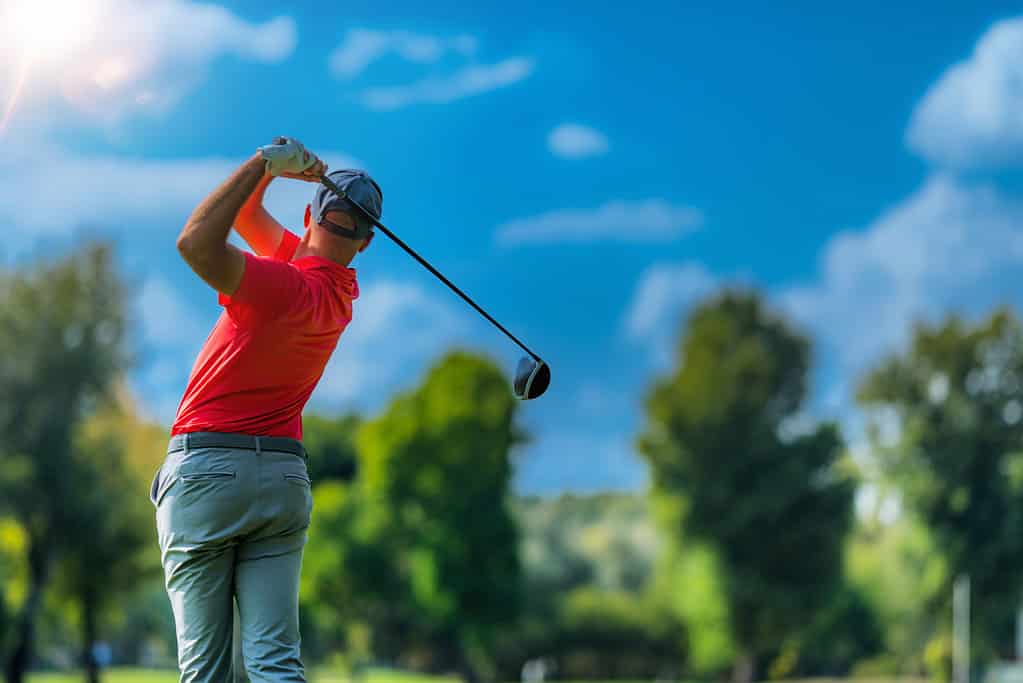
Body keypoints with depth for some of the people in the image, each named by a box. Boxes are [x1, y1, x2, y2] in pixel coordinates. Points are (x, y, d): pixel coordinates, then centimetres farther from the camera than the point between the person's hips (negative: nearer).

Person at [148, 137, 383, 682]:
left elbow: (197, 243, -28)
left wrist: (263, 164, -19)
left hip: (206, 472, -6)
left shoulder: (288, 285, -15)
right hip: (284, 478, 6)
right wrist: (272, 167, 3)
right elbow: (246, 217, 20)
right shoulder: (339, 288, 9)